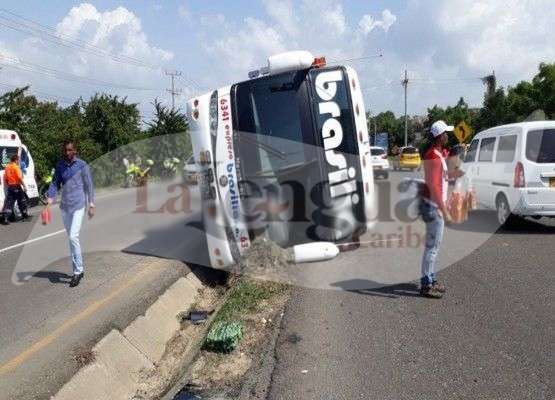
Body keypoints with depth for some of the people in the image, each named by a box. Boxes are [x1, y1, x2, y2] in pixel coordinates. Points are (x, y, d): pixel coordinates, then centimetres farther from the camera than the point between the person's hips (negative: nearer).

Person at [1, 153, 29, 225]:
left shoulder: (7, 167, 9)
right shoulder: (16, 167, -12)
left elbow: (5, 178, 12)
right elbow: (20, 178, -20)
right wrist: (24, 186, -15)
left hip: (10, 186, 6)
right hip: (17, 186, -6)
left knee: (8, 203, 3)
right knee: (22, 201, 11)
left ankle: (4, 218, -6)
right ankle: (24, 215, 24)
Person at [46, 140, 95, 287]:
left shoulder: (82, 165, -5)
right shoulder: (60, 165, 6)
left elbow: (89, 186, -2)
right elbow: (55, 183, 6)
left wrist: (91, 205, -4)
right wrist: (49, 201, -7)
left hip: (78, 205, -5)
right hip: (65, 206, 5)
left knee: (73, 237, -13)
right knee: (71, 238, 11)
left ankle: (78, 271, -4)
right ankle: (78, 269, 21)